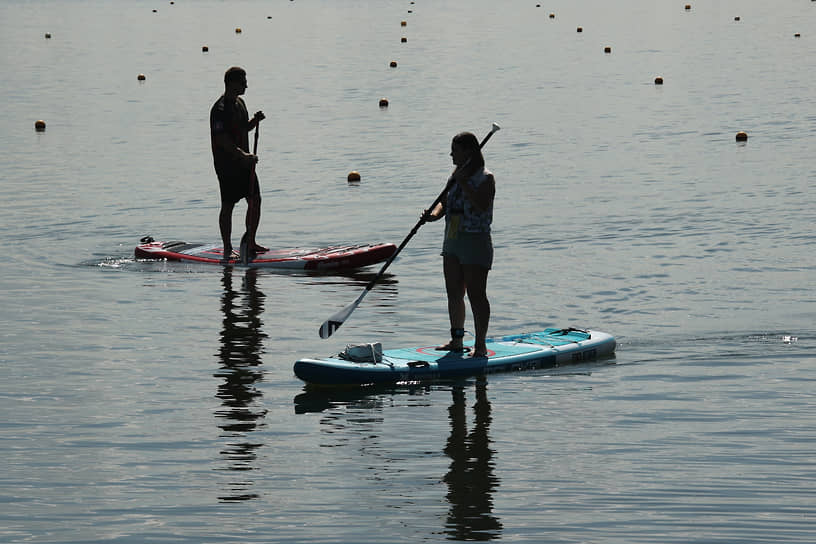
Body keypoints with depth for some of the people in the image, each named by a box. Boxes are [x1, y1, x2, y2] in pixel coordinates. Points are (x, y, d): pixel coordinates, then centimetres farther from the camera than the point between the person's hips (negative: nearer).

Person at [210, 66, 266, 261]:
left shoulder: (239, 103, 12)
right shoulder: (220, 109, -18)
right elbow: (221, 138, -25)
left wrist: (255, 121, 2)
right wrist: (242, 155, -29)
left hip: (243, 162, 9)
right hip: (227, 164, -9)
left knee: (255, 199, 8)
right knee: (228, 205, -2)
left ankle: (250, 243, 17)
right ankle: (227, 250, 4)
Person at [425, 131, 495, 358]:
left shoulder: (485, 178, -10)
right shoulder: (456, 176, 15)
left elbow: (481, 206, -23)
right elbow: (445, 203, 16)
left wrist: (463, 183, -24)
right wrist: (434, 214, -5)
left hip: (475, 240, -8)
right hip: (452, 241, 8)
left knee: (476, 294, -7)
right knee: (454, 293, 12)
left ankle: (480, 345, -3)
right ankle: (456, 340, 21)